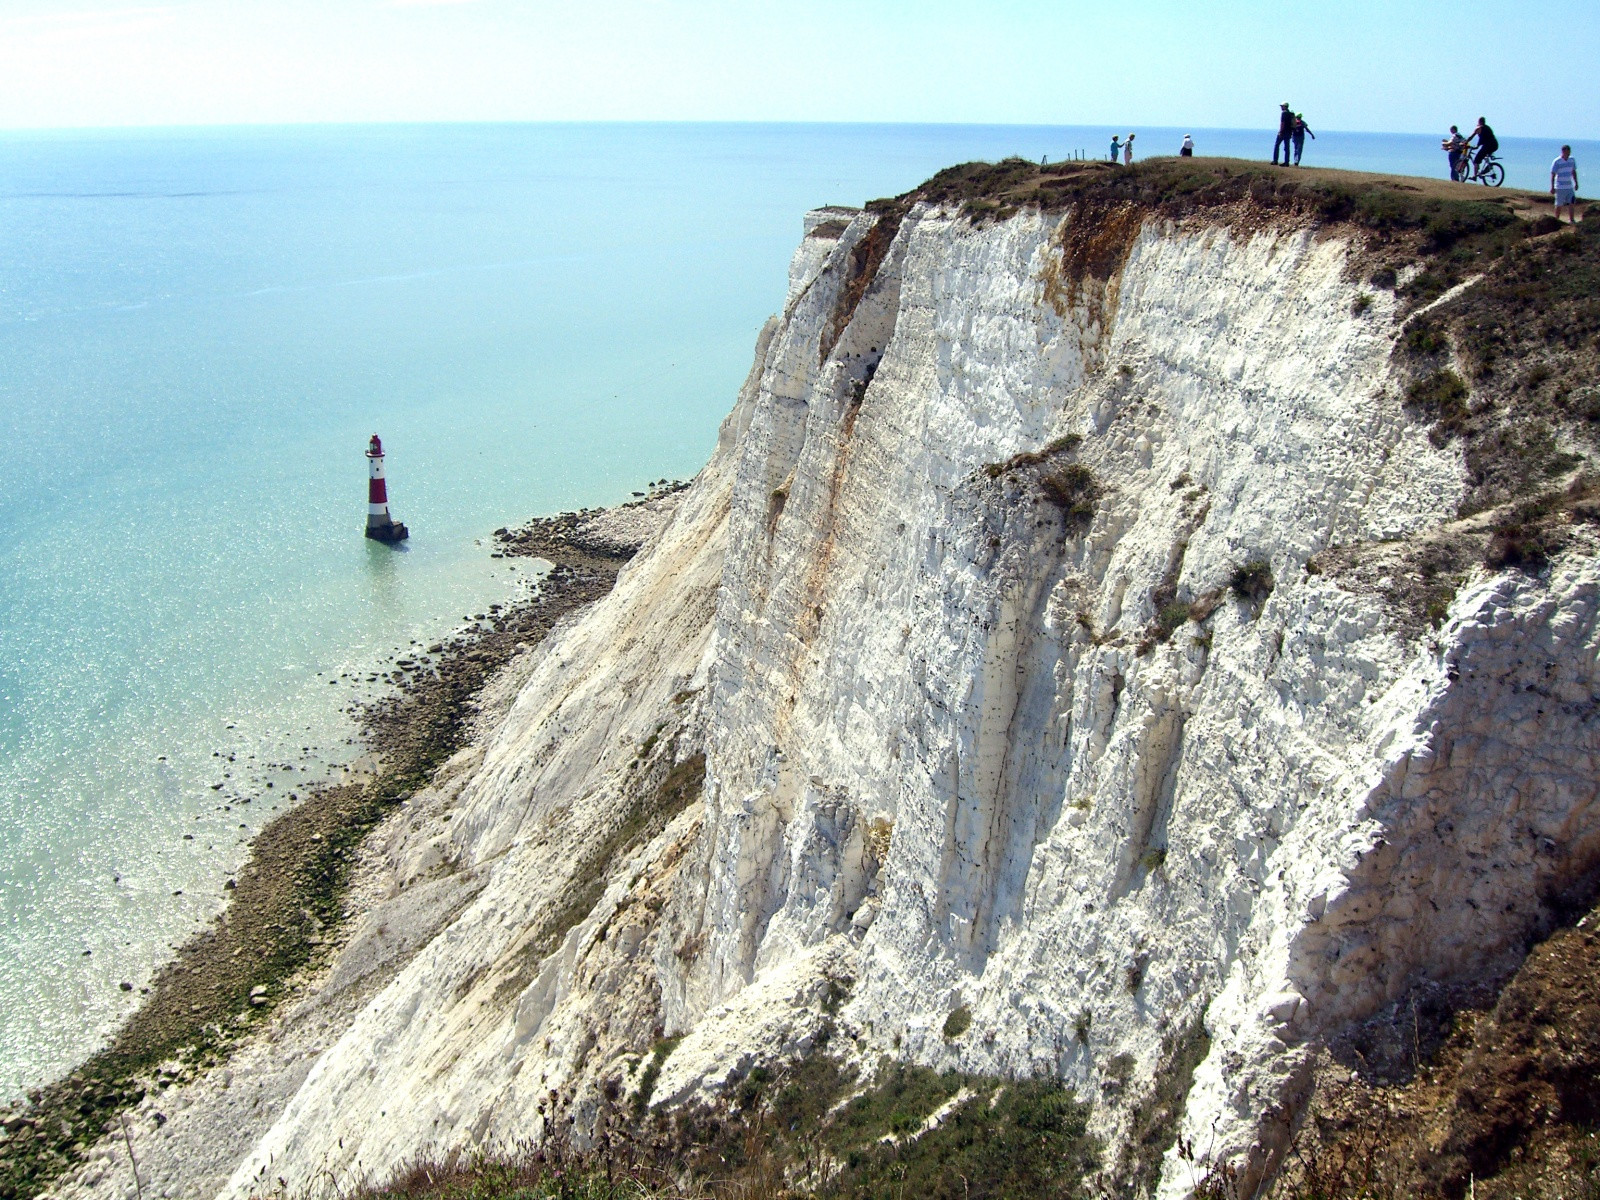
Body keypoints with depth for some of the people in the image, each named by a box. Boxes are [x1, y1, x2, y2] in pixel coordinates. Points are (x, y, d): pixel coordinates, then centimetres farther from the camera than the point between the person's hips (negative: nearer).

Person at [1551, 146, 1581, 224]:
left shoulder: (1572, 160, 7)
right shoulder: (1557, 162, -9)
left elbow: (1574, 172, 18)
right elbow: (1552, 175, -10)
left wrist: (1576, 183, 17)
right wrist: (1552, 187, -15)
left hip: (1569, 187, 5)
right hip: (1560, 187, -5)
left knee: (1572, 203, -2)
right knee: (1559, 205, 2)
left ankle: (1572, 220, 1)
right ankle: (1557, 220, 14)